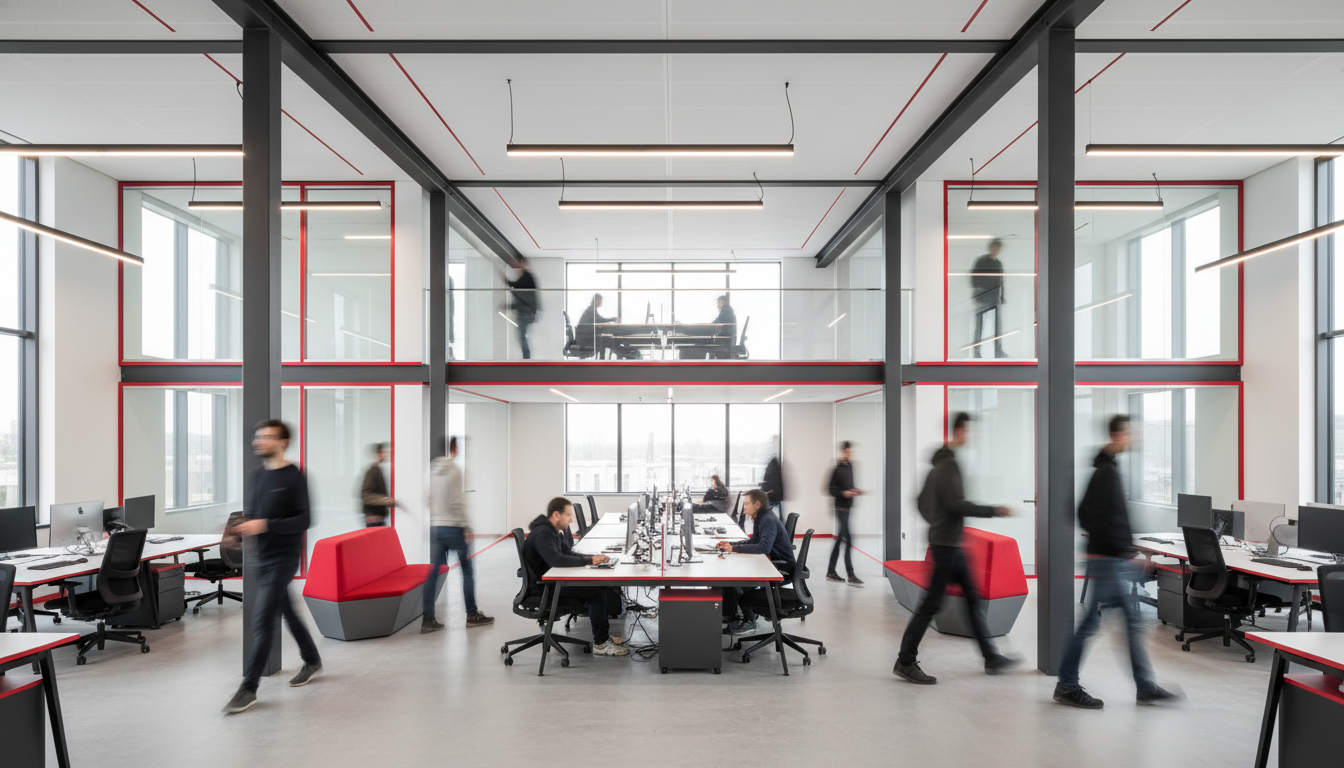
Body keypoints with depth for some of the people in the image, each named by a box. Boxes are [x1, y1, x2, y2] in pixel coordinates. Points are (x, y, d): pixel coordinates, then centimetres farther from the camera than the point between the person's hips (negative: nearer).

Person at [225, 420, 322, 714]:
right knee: (286, 611, 18)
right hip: (261, 557, 7)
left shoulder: (294, 477, -14)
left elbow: (304, 519, -17)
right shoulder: (258, 475, 8)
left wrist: (265, 525, -25)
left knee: (263, 620, -8)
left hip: (282, 559, -7)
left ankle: (249, 688, 1)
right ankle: (312, 660, 36)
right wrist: (242, 525, -1)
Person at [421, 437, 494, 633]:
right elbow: (458, 502, -15)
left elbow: (428, 499, 10)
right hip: (454, 527, -6)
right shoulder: (455, 470, -12)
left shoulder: (431, 470, 7)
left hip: (435, 527, 6)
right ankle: (472, 615, 12)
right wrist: (467, 528, -9)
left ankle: (428, 619, 5)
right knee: (467, 570, 6)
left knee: (433, 572, 6)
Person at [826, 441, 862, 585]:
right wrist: (844, 493, -23)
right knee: (848, 540, -11)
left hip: (848, 506, 8)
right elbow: (830, 490, -11)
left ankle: (831, 572, 21)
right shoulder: (837, 468, -11)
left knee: (840, 539, 12)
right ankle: (850, 575, -8)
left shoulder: (850, 466, 14)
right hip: (841, 507, -8)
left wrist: (855, 491, 3)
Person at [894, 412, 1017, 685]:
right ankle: (906, 662, 1)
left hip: (951, 545, 10)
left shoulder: (939, 463, 14)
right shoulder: (948, 464, -15)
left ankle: (991, 658, 24)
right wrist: (994, 511, -15)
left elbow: (922, 501, 20)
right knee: (931, 604, -5)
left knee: (974, 600, 15)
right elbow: (956, 504, -22)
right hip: (946, 545, -10)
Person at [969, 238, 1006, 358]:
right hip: (982, 298, -5)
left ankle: (998, 351, 3)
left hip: (995, 299, 5)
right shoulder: (981, 261, -2)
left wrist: (1002, 297, 16)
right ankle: (976, 351, 2)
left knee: (998, 325, 0)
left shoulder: (999, 263, 16)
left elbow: (1001, 282, 21)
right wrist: (975, 295, -14)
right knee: (979, 325, -4)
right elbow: (973, 278, -7)